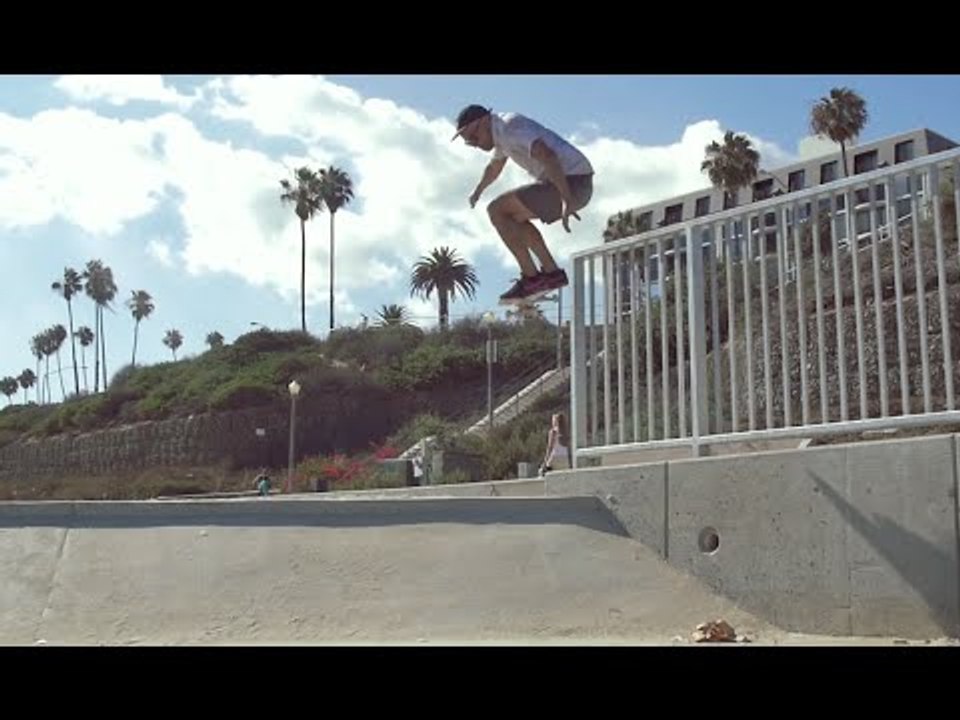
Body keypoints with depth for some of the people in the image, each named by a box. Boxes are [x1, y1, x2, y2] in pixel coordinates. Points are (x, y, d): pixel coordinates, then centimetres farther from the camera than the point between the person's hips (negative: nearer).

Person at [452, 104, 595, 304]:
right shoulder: (501, 131, 19)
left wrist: (567, 200, -33)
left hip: (571, 182, -10)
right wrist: (477, 192, 56)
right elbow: (494, 167, 40)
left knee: (497, 211, -10)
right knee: (513, 217, 23)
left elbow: (547, 156, -27)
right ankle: (552, 272, 16)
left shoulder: (510, 125, -13)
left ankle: (531, 278, -10)